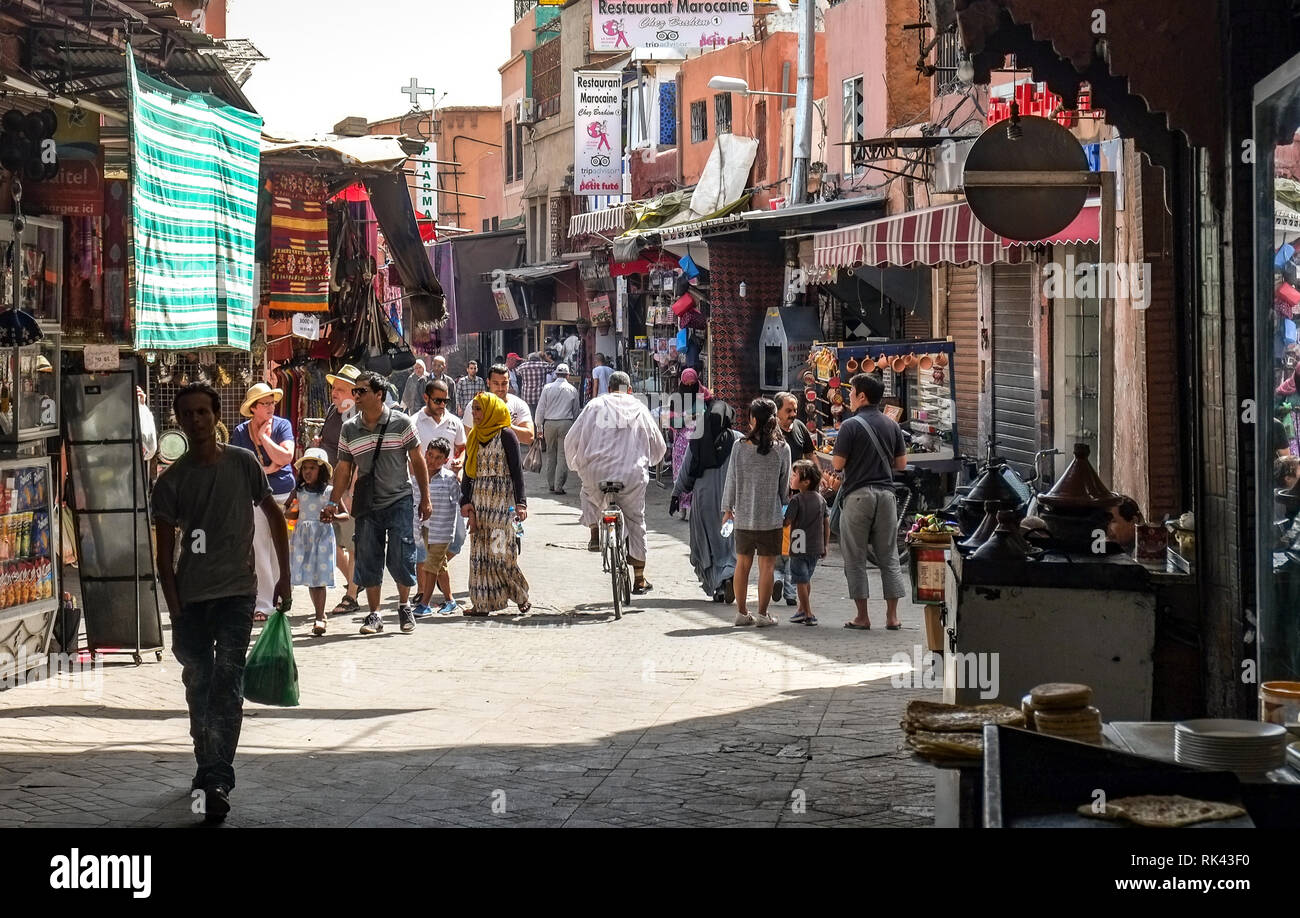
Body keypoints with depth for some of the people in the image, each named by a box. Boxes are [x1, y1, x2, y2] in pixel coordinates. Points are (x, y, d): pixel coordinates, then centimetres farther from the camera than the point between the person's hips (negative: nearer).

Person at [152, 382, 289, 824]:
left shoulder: (243, 464, 0)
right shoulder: (171, 481, 1)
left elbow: (274, 514, 11)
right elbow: (164, 553, 1)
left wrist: (284, 575, 8)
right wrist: (175, 612, -5)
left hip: (236, 592, -2)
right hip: (190, 597, 2)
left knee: (227, 682, -12)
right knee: (198, 685, 11)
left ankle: (218, 779, -16)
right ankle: (207, 767, 28)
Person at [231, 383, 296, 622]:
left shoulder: (282, 425, 2)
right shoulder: (240, 432, 4)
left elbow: (285, 457, -13)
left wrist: (263, 436, -10)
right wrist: (267, 469, -8)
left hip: (283, 494, 0)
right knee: (260, 552, -2)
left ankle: (280, 602, 11)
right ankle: (263, 605, 0)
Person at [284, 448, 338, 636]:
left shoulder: (329, 492, -2)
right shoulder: (298, 492, 7)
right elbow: (287, 513, 19)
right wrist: (290, 511, -3)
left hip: (322, 535, -4)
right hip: (303, 536, 4)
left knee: (320, 576, -8)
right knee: (309, 577, 5)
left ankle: (319, 619, -7)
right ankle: (320, 614, 19)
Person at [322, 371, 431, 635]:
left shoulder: (401, 423, -3)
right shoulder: (349, 430, 4)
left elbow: (418, 460, 2)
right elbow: (343, 468, 10)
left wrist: (425, 498, 2)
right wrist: (333, 502, 2)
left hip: (399, 501, -3)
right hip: (366, 505, 3)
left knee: (401, 558, -4)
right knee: (368, 561, 2)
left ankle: (405, 607, 18)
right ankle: (374, 615, 13)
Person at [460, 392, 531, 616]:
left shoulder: (506, 435, -5)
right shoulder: (474, 437, 13)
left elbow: (517, 469, -8)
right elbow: (468, 472, 15)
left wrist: (520, 502, -14)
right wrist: (466, 501, 4)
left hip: (502, 501, -6)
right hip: (479, 502, 6)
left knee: (500, 552, -10)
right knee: (479, 551, 2)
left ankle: (521, 598, 6)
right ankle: (482, 603, 5)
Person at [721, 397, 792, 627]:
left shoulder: (740, 447, -6)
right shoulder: (782, 449, -7)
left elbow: (731, 480, 2)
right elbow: (785, 484, 1)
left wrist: (727, 508, 14)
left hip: (743, 515, 2)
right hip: (771, 516, -2)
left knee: (743, 563, 13)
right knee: (767, 565, 5)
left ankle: (741, 612, 18)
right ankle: (762, 614, 6)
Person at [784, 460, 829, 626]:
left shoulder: (796, 500, -12)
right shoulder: (820, 499, 6)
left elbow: (787, 522, -15)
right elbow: (827, 524, 9)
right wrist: (825, 546, 16)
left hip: (799, 548, -6)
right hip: (816, 548, 6)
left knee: (801, 582, 0)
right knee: (807, 580, 20)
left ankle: (808, 615, -1)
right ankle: (801, 609, 31)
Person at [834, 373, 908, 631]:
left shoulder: (851, 425, -8)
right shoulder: (892, 426, 8)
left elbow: (838, 464, -10)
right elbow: (901, 463, 11)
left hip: (857, 495, -4)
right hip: (886, 493, 4)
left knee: (855, 558, 3)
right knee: (889, 556, 9)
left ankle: (862, 617, 2)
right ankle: (892, 616, 6)